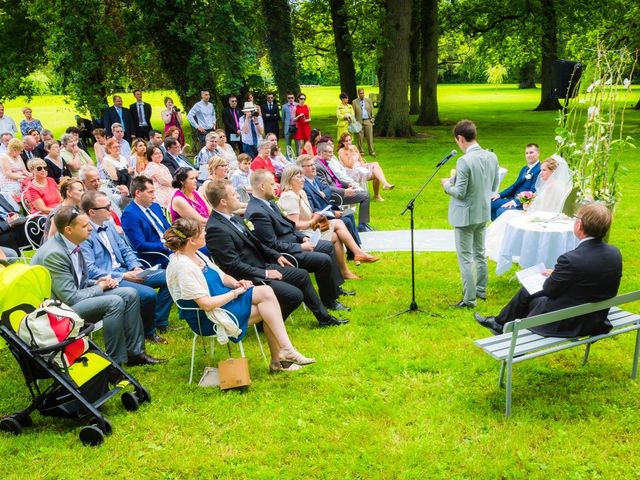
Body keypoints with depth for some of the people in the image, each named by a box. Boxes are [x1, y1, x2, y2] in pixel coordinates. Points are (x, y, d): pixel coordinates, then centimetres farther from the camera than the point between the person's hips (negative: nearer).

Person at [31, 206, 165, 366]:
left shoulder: (71, 245, 3)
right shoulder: (54, 254, -25)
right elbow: (70, 298, -24)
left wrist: (98, 283, -3)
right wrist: (100, 287, -9)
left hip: (73, 296, 9)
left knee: (129, 294, -2)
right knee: (114, 302, -26)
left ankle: (134, 352, 3)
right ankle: (115, 361, -15)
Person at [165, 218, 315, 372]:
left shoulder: (196, 255, 5)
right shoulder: (182, 267, -24)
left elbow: (222, 277, 15)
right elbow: (207, 304, -27)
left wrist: (236, 283, -7)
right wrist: (236, 292, -15)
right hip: (207, 319, -9)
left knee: (266, 292, -12)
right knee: (267, 308, -17)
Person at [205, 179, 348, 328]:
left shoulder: (231, 218, 6)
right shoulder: (216, 229, -24)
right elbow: (234, 266, -24)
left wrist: (276, 255, 11)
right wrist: (265, 274, -18)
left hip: (261, 266, 10)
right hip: (250, 279, -10)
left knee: (302, 275, 12)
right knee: (295, 295, -17)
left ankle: (324, 318, 24)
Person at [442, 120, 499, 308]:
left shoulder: (464, 161, -24)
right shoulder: (492, 157, -1)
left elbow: (460, 193, -22)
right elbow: (494, 186, 7)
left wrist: (447, 185, -4)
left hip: (465, 216, -7)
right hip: (484, 213, 7)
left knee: (465, 257, 3)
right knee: (480, 253, 22)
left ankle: (469, 298, 8)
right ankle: (481, 290, 34)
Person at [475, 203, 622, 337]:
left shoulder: (571, 259, -31)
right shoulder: (614, 253, -8)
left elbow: (550, 290, -15)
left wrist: (552, 276, 8)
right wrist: (557, 274, 9)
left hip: (568, 324, -7)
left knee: (528, 293, 20)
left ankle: (500, 324, 45)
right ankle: (500, 323, 43)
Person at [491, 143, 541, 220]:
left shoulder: (539, 170, -13)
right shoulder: (525, 169, 18)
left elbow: (533, 192, -20)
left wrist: (515, 201, -26)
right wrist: (500, 194, 6)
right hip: (514, 198, 10)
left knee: (501, 211, -28)